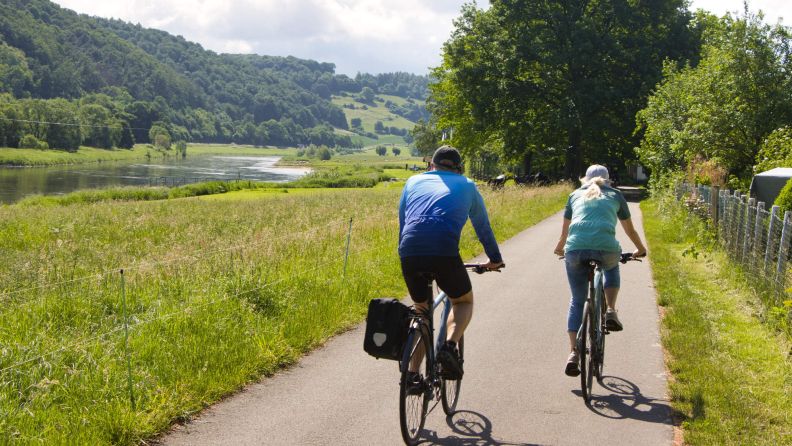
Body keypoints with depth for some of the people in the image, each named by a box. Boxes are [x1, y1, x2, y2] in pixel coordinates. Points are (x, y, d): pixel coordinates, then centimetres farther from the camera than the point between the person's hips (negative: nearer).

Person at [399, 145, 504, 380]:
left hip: (409, 254, 3)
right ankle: (450, 345, -6)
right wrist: (494, 259, 47)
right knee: (464, 301, 23)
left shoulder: (414, 181, 27)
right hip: (445, 253, -2)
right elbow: (483, 226, 33)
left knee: (421, 309, 25)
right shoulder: (467, 186, 24)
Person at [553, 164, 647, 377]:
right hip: (605, 247, -1)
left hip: (575, 249, 1)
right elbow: (630, 229, 34)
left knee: (577, 301, 16)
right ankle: (611, 311, 17)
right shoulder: (615, 195, 24)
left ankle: (573, 353, 4)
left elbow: (565, 230, 36)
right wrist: (640, 249, 52)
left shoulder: (576, 195, 27)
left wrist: (560, 248, 56)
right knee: (612, 268, 37)